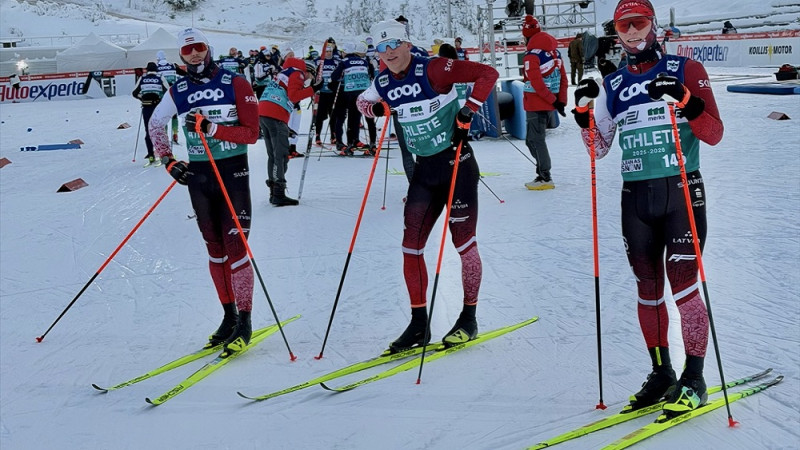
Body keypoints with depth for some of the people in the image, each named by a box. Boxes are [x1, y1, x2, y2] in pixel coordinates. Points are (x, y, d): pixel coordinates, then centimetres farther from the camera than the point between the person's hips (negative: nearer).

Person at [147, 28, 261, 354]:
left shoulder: (235, 84, -5)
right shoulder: (178, 91, 5)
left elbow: (251, 133, -10)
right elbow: (155, 124, 19)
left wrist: (212, 128, -21)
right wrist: (168, 161, 7)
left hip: (233, 171, -4)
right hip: (197, 174, 4)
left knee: (235, 247, -8)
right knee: (214, 248, 9)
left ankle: (245, 323, -1)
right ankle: (229, 317, 19)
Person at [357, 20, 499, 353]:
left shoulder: (433, 70, -17)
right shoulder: (383, 84, 2)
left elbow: (488, 73, -19)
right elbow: (363, 101, 23)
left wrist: (468, 112, -22)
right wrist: (377, 109, 2)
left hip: (457, 162, -6)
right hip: (424, 168, 6)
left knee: (463, 242, 0)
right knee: (411, 246, 2)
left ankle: (469, 318, 16)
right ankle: (419, 324, 12)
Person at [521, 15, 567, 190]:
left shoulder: (531, 56, -16)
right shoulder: (555, 52, 8)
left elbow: (537, 84, -21)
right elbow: (563, 78, 8)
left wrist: (553, 101, -13)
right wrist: (561, 101, 5)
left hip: (536, 105, -8)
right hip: (550, 104, 8)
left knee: (535, 139, -1)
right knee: (534, 138, 17)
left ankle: (545, 178, -1)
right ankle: (543, 173, 19)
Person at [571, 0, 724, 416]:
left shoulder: (686, 70, 0)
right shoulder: (613, 86, 11)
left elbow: (714, 134, -7)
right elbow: (598, 149, 11)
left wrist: (684, 99, -22)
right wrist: (584, 110, -4)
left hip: (683, 193, -4)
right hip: (636, 198, 4)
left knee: (682, 284, -8)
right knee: (648, 289, 9)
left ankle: (694, 380, 2)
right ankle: (661, 374, 21)